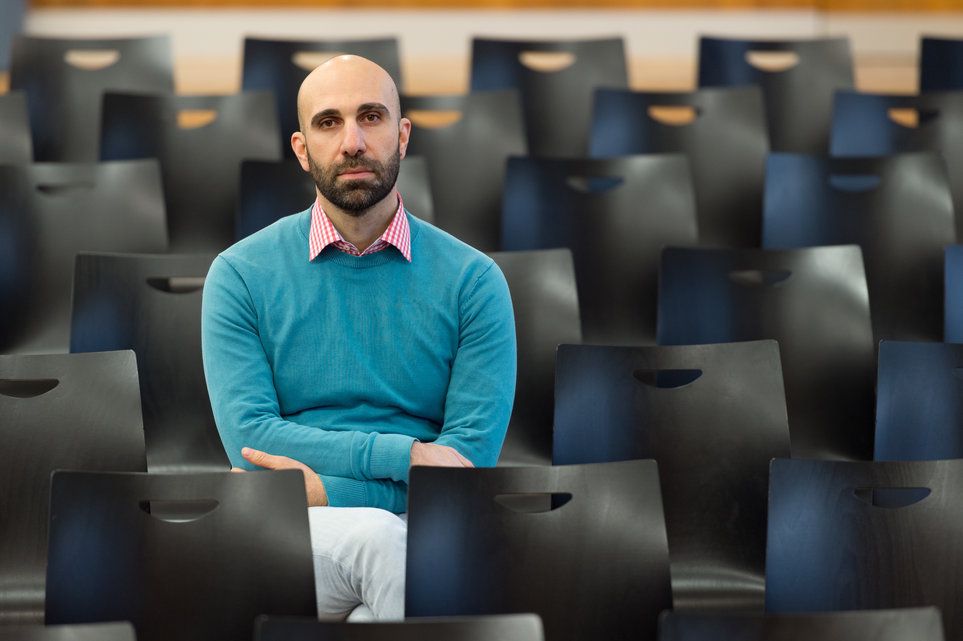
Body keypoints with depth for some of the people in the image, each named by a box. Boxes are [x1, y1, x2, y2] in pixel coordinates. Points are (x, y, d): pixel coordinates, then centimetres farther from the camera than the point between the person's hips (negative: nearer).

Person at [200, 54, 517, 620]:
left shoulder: (473, 280, 9)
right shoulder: (241, 274, 9)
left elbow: (472, 459, -1)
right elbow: (250, 439, -3)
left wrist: (323, 491, -11)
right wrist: (404, 455, -12)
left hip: (427, 533, 1)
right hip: (290, 544, -1)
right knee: (377, 536, -38)